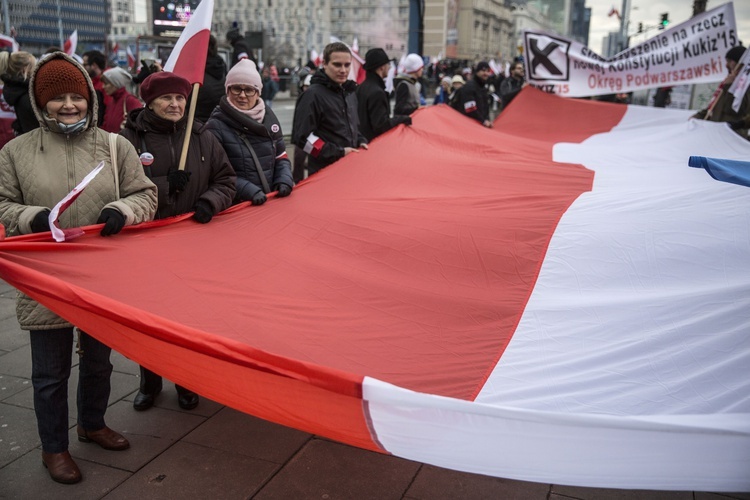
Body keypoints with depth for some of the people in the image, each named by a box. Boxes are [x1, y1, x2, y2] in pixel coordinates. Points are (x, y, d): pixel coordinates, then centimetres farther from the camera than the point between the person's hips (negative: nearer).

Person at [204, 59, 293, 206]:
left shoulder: (268, 117, 10)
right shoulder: (216, 125, -6)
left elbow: (281, 157, 17)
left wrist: (284, 181, -1)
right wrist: (248, 191, -22)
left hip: (271, 200, 4)